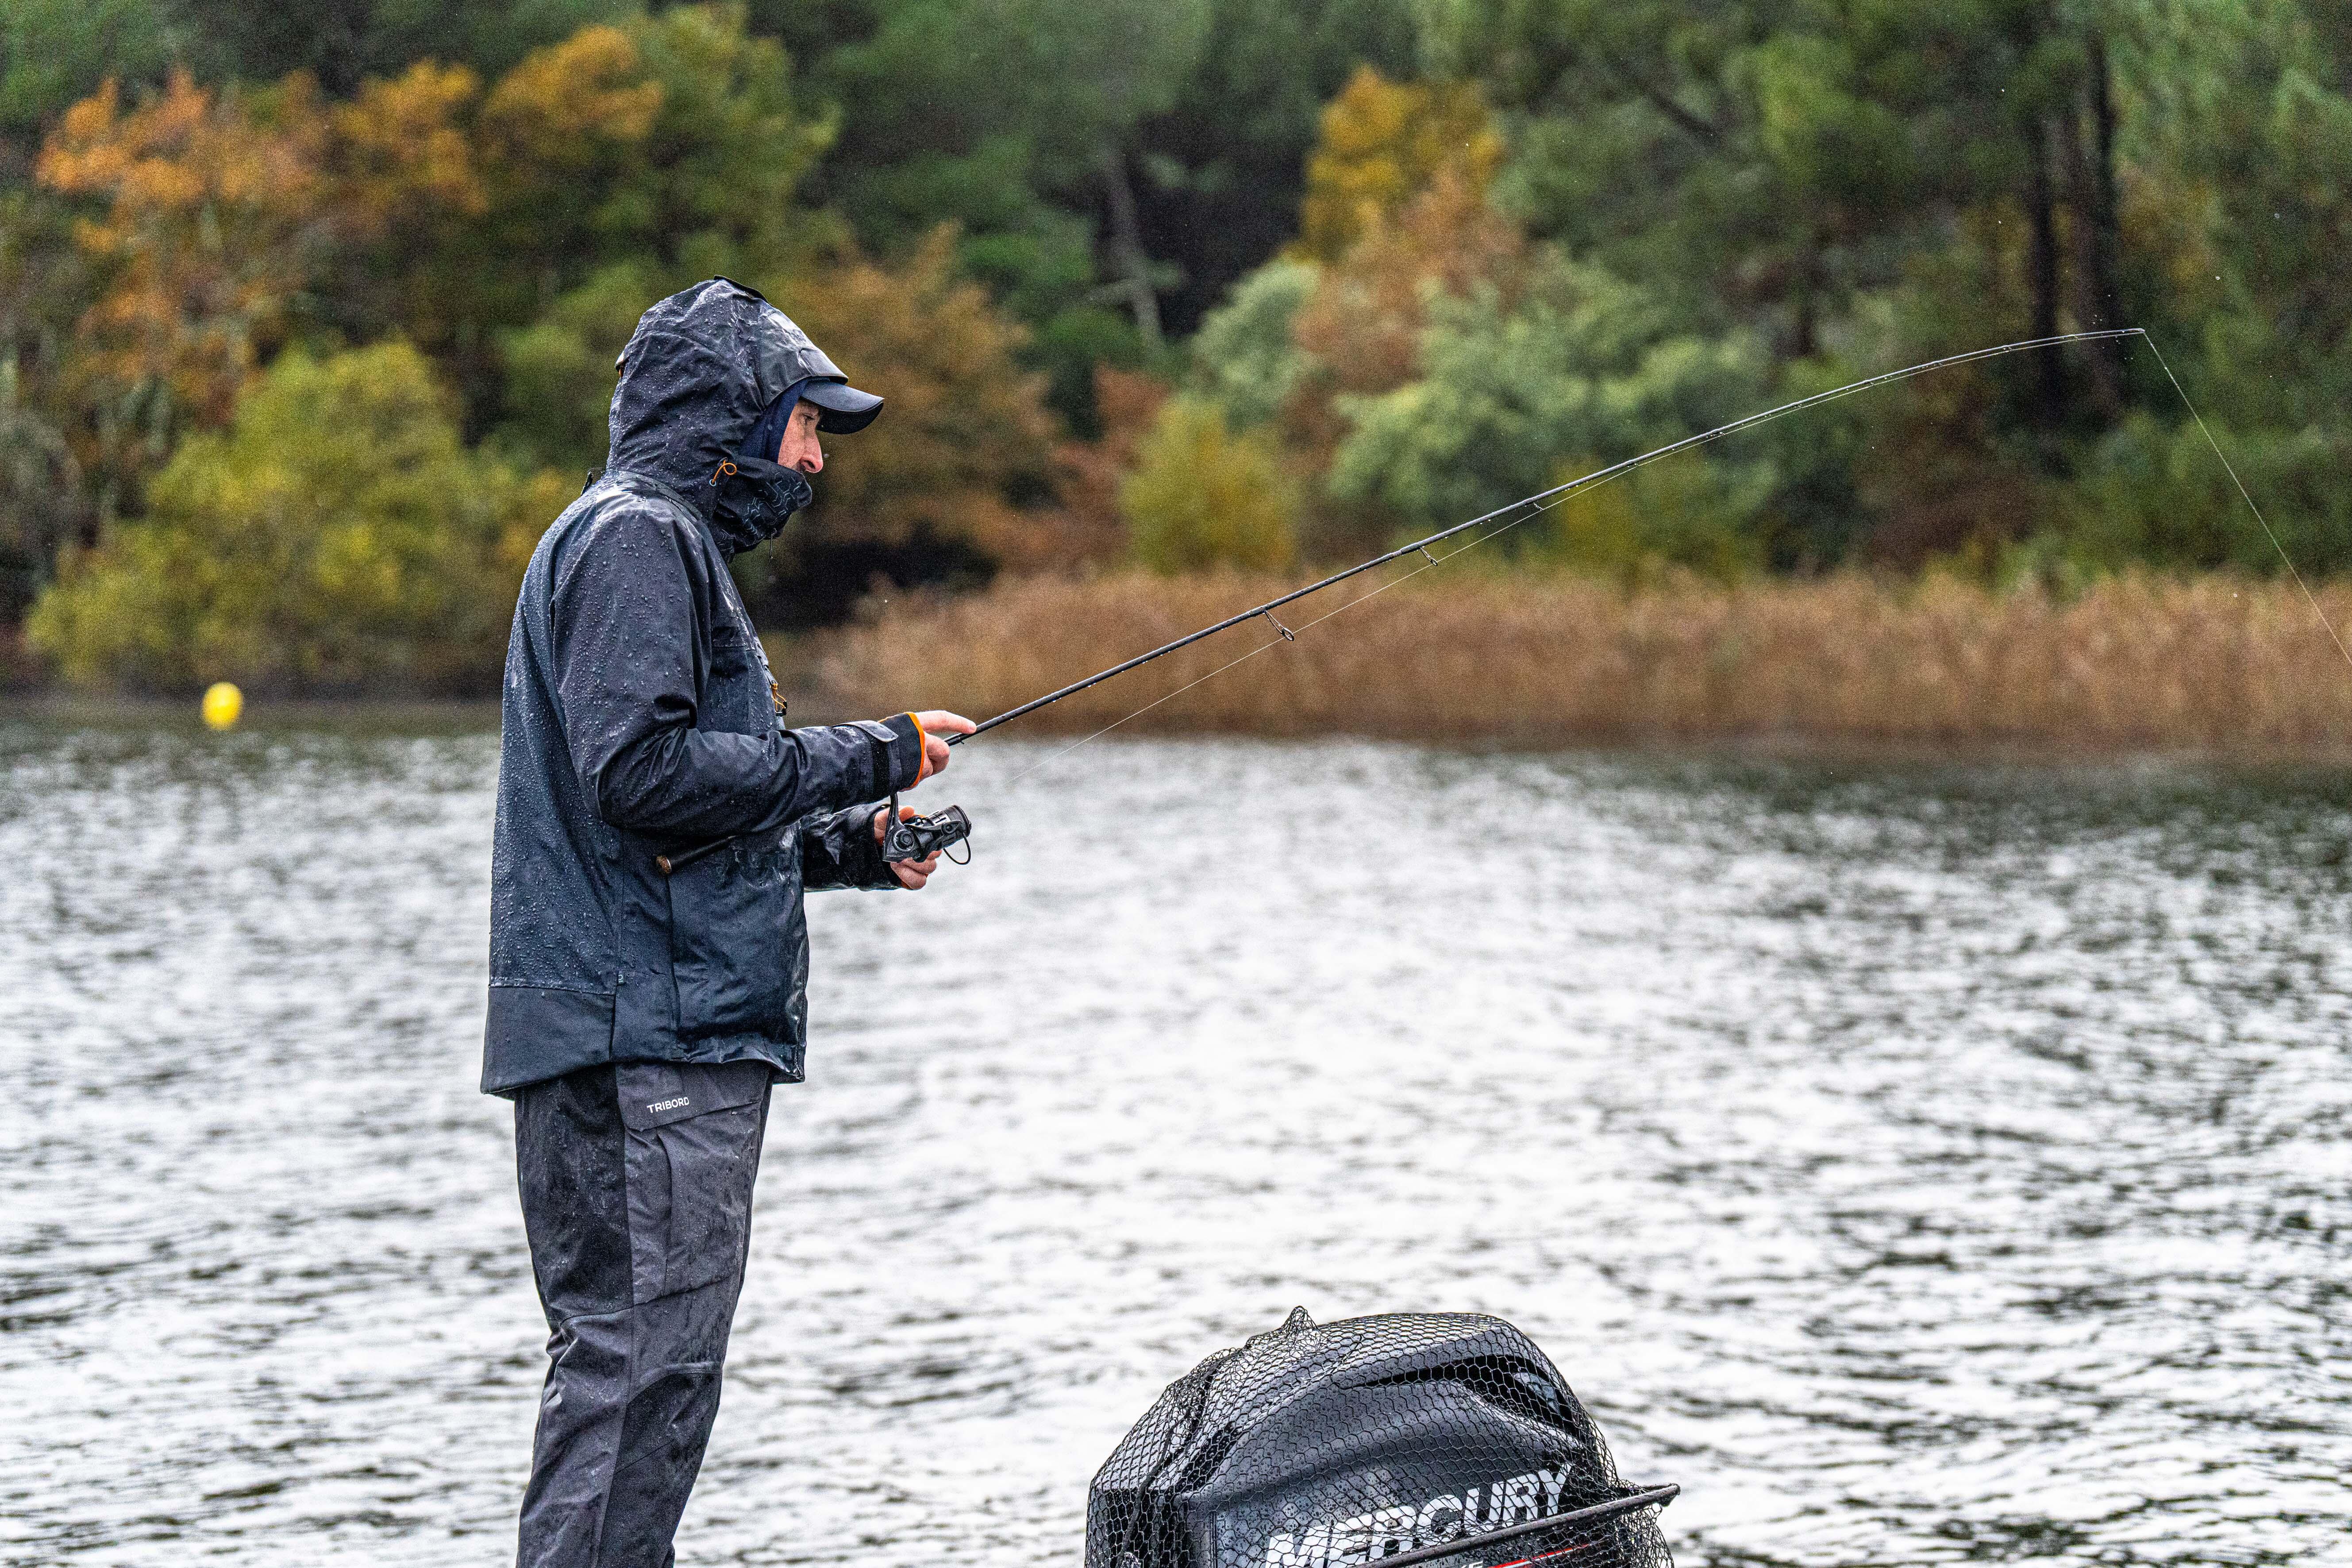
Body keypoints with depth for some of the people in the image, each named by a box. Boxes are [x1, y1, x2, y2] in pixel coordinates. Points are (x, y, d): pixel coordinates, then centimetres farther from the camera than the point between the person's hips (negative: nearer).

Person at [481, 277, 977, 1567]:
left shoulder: (665, 543, 26)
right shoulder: (636, 539, -8)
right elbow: (641, 773, -20)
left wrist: (847, 847, 16)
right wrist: (860, 759, -13)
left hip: (669, 1034, 11)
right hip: (645, 1036, -11)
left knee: (621, 1360, 10)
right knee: (647, 1357, -13)